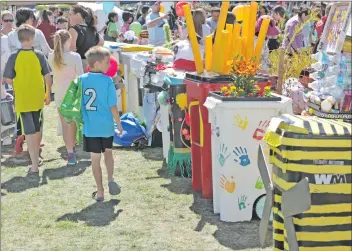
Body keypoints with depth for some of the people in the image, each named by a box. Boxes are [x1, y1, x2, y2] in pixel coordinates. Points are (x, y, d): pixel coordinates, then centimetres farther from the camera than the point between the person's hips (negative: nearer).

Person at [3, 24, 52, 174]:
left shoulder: (14, 57, -10)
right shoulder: (39, 55, -7)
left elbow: (8, 79, -6)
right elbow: (47, 76, -3)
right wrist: (48, 93, 10)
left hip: (22, 100, -2)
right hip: (38, 98, 2)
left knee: (29, 131, 1)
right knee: (37, 129, 19)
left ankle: (34, 166, -3)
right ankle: (36, 157, 36)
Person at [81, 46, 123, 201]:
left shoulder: (82, 80, -3)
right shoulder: (107, 81, -12)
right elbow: (113, 106, -10)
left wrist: (82, 121, 14)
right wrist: (119, 124, 3)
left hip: (90, 127, 1)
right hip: (106, 126, -1)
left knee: (95, 159, 8)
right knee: (108, 152, 23)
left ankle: (100, 192, 14)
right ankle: (110, 179, 4)